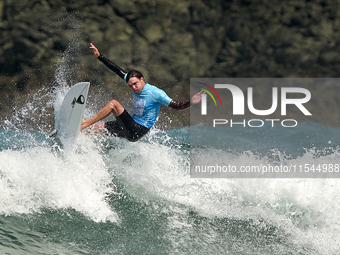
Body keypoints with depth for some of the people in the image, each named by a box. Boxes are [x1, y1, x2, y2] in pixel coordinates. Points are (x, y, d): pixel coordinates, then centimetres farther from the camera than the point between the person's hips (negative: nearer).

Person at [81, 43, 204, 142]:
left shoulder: (155, 93, -18)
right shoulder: (133, 81, 1)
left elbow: (177, 106, -21)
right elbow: (117, 70, 11)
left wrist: (190, 102, -41)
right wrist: (99, 56, 12)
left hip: (138, 131, -8)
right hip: (131, 126, 8)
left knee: (114, 104, -20)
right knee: (95, 127, 3)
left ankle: (84, 123, -13)